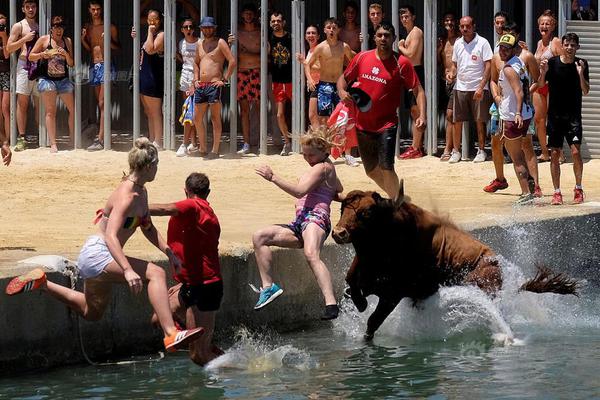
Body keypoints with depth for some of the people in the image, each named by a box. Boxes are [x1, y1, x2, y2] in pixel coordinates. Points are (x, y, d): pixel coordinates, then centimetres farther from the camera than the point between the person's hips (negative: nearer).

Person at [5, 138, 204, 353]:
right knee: (156, 274, -26)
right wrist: (127, 270, -45)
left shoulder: (141, 193, 7)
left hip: (99, 259, 11)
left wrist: (169, 252, 11)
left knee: (91, 312, 29)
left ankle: (41, 283, 33)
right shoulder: (126, 196, -23)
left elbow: (148, 228, 22)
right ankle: (171, 335, -37)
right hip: (97, 253, -11)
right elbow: (111, 237, -34)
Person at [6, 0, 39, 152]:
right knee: (22, 103, -7)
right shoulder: (18, 26, 4)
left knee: (40, 104, 3)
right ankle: (21, 138, -8)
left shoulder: (40, 26, 17)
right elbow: (9, 48, -1)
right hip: (24, 66, -4)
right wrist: (24, 39, -12)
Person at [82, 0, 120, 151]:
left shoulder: (110, 27, -1)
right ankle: (103, 136, 13)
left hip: (106, 66, -6)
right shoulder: (87, 27, 13)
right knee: (100, 104, 9)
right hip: (94, 66, 6)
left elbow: (118, 47, 1)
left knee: (102, 104, -14)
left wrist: (109, 41, -19)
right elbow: (89, 49, 15)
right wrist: (82, 39, -3)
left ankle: (100, 140, -21)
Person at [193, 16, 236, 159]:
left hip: (214, 85, -7)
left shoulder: (220, 43, -4)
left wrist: (225, 80, -12)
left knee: (215, 118, -5)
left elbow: (232, 61, -11)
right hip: (200, 86, 7)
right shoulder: (200, 44, 17)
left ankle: (215, 151, -3)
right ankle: (202, 149, 18)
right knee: (197, 119, 8)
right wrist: (196, 79, 16)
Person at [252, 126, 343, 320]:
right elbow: (341, 195, 41)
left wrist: (273, 177, -16)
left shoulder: (321, 168, -3)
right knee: (259, 237, -3)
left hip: (315, 218, -11)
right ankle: (268, 286, -11)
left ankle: (331, 304, -52)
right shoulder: (328, 168, 29)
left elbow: (300, 191, -16)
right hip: (300, 224, 11)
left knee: (311, 255, -38)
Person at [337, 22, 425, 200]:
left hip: (386, 124, -5)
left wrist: (422, 115, -24)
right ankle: (395, 195, 39)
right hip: (363, 124, 5)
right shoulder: (362, 58, 1)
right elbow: (344, 78, 14)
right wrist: (342, 92, -8)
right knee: (371, 170, 15)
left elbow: (418, 91, -9)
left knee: (386, 168, -17)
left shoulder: (401, 63, -10)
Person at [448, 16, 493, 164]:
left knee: (480, 121, 0)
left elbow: (488, 66, -9)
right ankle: (456, 151, 9)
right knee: (457, 121, 3)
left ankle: (481, 151, 9)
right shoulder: (458, 44, 9)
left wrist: (481, 87, -15)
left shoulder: (482, 43, -6)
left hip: (478, 88, -4)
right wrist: (452, 73, 5)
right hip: (460, 88, 5)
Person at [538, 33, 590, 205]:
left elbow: (585, 91, -5)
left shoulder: (581, 64, -2)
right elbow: (541, 85, 3)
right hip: (555, 114, 1)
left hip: (573, 115, -1)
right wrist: (543, 72, -17)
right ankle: (557, 192, 10)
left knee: (576, 152, -11)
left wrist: (580, 74, -21)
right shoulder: (553, 63, -2)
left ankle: (578, 189, 6)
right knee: (555, 154, 2)